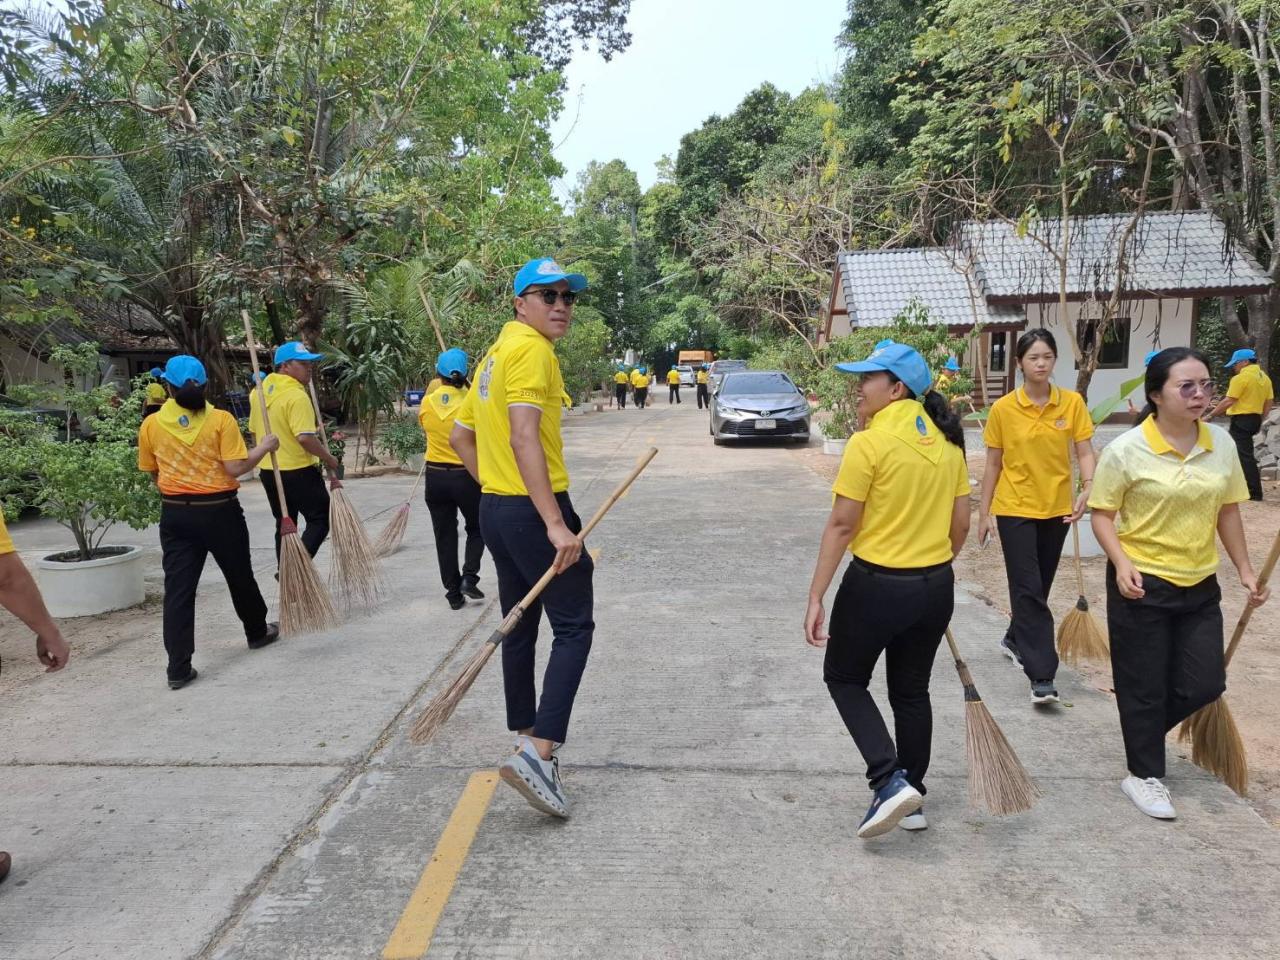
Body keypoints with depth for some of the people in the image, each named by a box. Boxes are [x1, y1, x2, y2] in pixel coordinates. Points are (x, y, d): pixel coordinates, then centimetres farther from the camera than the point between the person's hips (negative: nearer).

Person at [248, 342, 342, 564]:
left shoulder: (259, 391, 8)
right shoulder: (297, 396, -19)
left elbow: (254, 430, 17)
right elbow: (305, 438, -25)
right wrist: (329, 459, -12)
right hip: (299, 471, -8)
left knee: (284, 525, 17)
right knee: (320, 519, 1)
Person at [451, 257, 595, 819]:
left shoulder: (497, 352, 17)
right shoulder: (531, 349, -12)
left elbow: (461, 434, 22)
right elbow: (524, 439, -24)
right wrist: (556, 524, -28)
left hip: (495, 509, 10)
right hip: (532, 510, -10)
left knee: (520, 627, 17)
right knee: (574, 628, -4)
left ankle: (526, 738, 28)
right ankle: (538, 752, -11)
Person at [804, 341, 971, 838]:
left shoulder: (869, 443, -16)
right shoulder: (947, 441, 4)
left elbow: (841, 525, -17)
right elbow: (961, 525, 8)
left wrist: (816, 597, -12)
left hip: (877, 585, -6)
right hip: (936, 587, 7)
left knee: (844, 680, 15)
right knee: (911, 690, 20)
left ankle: (890, 781, 1)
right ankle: (913, 799, 30)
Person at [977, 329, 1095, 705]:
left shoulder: (1072, 402, -2)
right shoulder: (1003, 408, -6)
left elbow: (1084, 452, -3)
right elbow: (993, 464, -1)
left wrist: (1088, 487, -22)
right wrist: (984, 513, 0)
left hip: (1056, 508, 3)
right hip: (1015, 509, -3)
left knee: (1039, 587, 17)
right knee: (1029, 590, -6)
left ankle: (1014, 638, 41)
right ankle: (1041, 677, -5)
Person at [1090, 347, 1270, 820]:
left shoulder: (1221, 443, 1)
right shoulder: (1126, 449, -15)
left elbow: (1227, 511, 11)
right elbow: (1102, 514, -8)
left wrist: (1245, 570, 11)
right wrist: (1121, 564, -21)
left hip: (1199, 585, 5)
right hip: (1142, 584, -5)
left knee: (1205, 684, 10)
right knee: (1144, 685, 6)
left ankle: (1142, 731, 38)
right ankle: (1143, 774, 25)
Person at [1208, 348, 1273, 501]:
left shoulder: (1240, 378, -15)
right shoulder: (1265, 378, 12)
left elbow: (1228, 402, -19)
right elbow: (1268, 404, 13)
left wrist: (1210, 416, -14)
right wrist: (1259, 421, 22)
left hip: (1241, 420, -9)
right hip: (1254, 419, 9)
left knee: (1245, 455, -6)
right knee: (1239, 452, 19)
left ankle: (1255, 492, -7)